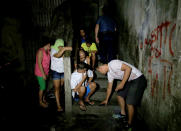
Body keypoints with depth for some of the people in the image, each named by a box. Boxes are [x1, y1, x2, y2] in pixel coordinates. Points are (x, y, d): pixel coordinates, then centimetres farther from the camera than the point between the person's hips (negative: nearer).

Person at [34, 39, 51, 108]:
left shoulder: (48, 51, 6)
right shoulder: (41, 51, -18)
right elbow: (39, 63, -22)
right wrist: (43, 74, -22)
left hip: (45, 73, 7)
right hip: (40, 73, -7)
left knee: (44, 87, 15)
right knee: (42, 87, 1)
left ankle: (43, 99, 31)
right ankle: (40, 102, 18)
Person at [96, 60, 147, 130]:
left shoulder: (113, 63, -18)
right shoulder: (109, 73, 10)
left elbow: (128, 68, -26)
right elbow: (109, 88, 21)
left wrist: (122, 83, -24)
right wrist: (106, 100, 30)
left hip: (138, 79, -10)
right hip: (130, 81, 10)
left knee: (129, 102, -9)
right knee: (120, 94, 16)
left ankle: (129, 124, 9)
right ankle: (123, 114, 32)